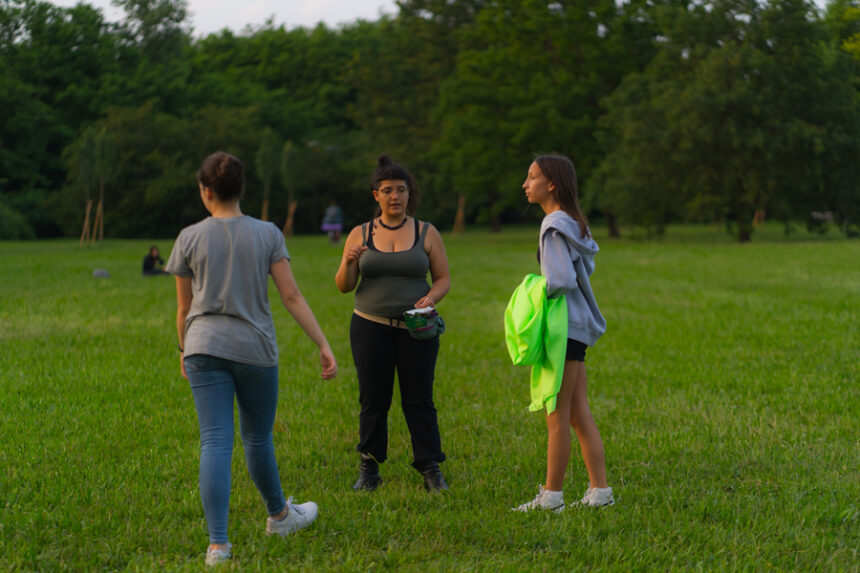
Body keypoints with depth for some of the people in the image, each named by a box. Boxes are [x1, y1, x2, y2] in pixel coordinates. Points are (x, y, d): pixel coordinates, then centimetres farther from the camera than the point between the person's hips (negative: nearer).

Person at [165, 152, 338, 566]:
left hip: (204, 348, 0)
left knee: (215, 443, -4)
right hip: (256, 349, 0)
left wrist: (184, 352, 21)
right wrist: (324, 346, -4)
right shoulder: (267, 234, -1)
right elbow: (291, 296, -6)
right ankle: (279, 515, 38)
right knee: (258, 438, 17)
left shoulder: (190, 239, 0)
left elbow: (183, 308, 6)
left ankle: (218, 544, -11)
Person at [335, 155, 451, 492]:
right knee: (373, 400, 2)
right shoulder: (360, 234, 6)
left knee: (419, 400, -1)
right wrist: (348, 263, -17)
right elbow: (344, 286, 4)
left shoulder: (427, 233, 5)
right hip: (371, 327, 1)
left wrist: (430, 298, -15)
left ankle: (431, 470, 6)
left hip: (416, 328, -1)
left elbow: (443, 279, 7)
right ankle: (369, 469, 13)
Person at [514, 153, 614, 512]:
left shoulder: (555, 227, -15)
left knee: (557, 418, -1)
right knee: (579, 416, 11)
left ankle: (551, 496, 6)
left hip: (563, 329, -10)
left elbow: (561, 280, -24)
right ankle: (600, 492, 13)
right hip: (575, 327, 10)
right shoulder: (573, 224, 14)